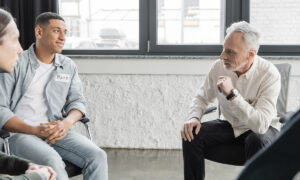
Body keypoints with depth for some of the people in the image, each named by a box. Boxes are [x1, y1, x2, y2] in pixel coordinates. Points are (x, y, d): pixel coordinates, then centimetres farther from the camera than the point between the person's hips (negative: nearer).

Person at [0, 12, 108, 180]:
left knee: (97, 156, -21)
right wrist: (35, 130, -18)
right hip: (19, 133, -4)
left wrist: (67, 123, -12)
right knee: (52, 160, -35)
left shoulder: (69, 66, 14)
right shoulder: (15, 64, -1)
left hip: (56, 132, 5)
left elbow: (78, 101, 12)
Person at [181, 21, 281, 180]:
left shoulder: (269, 74, -25)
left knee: (258, 141, -37)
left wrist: (232, 94, -38)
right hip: (230, 125, 4)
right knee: (191, 134, -18)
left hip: (263, 129, -4)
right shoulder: (219, 67, -12)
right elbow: (202, 98, 6)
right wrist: (194, 117, -16)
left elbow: (261, 124, -34)